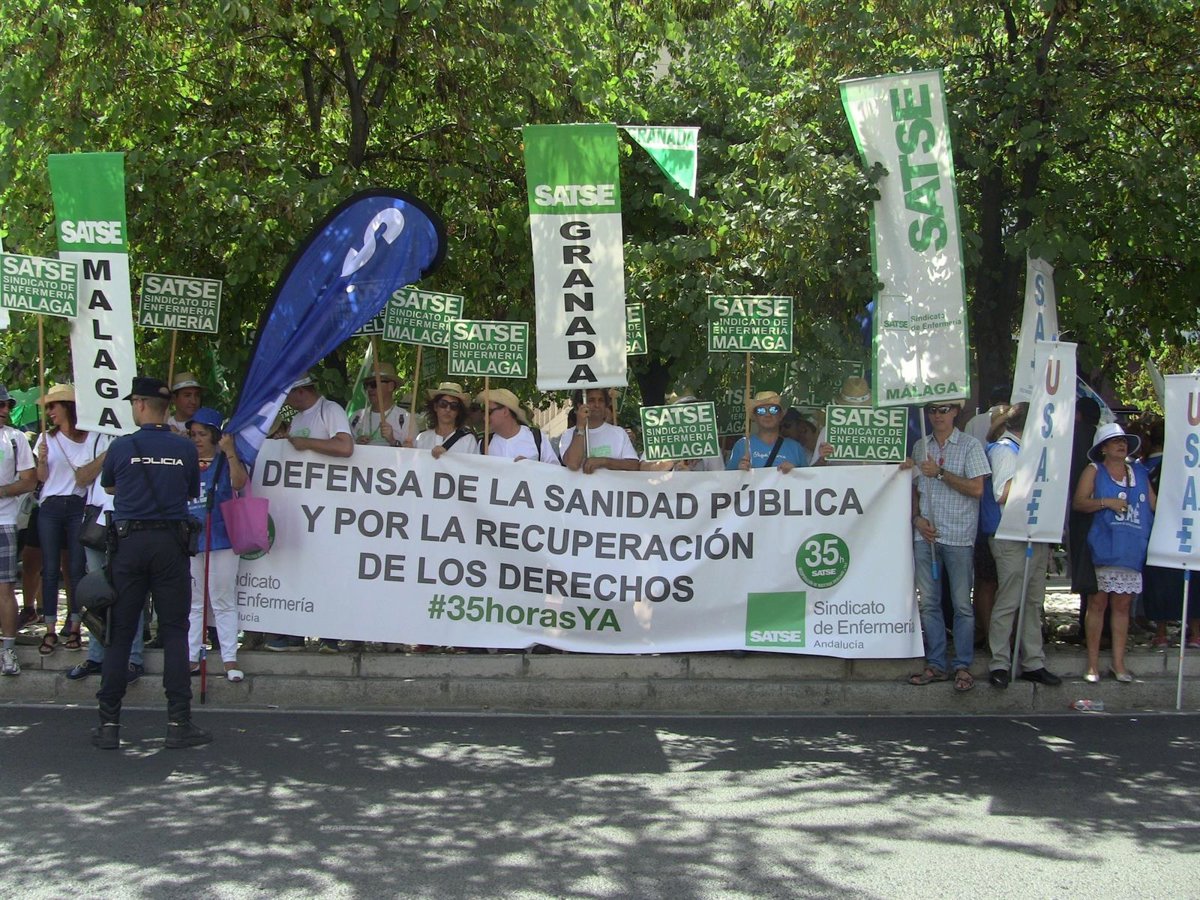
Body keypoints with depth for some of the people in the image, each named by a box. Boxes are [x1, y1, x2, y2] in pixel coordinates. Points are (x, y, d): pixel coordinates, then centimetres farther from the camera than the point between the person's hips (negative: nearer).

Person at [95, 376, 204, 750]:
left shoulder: (121, 447, -2)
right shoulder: (185, 450, 1)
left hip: (130, 541, 0)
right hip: (170, 543, 0)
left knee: (120, 633, 5)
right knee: (174, 632, 4)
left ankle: (109, 723, 7)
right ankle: (178, 722, 1)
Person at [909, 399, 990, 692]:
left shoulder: (970, 445, -1)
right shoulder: (920, 446, 14)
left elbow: (976, 489, -10)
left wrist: (940, 473, -11)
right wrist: (917, 518, 1)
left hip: (958, 536, -4)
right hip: (925, 534, 4)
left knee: (962, 604, -1)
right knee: (928, 602, 6)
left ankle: (963, 667, 5)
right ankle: (935, 665, 13)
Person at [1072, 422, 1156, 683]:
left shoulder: (1139, 472, 16)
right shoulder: (1094, 471, 5)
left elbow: (1155, 504, 16)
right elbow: (1078, 502, -5)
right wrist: (1106, 502, -15)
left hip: (1133, 550, 3)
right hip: (1103, 548, -3)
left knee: (1122, 605, 6)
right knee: (1098, 602, -1)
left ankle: (1119, 663, 11)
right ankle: (1093, 664, 4)